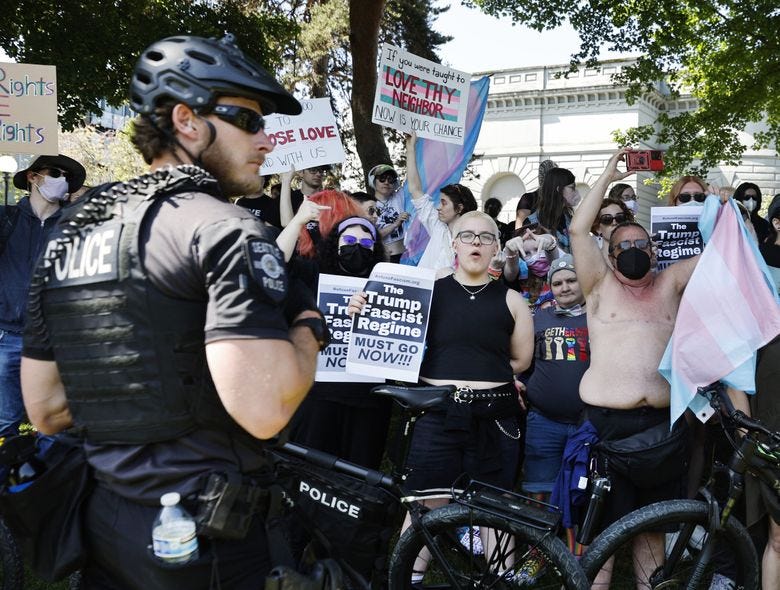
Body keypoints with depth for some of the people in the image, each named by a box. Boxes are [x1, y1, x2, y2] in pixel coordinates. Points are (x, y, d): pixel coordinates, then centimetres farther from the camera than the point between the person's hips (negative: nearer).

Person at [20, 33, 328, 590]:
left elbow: (44, 409, 9)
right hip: (204, 542, -6)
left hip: (102, 522, 7)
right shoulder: (226, 230, -17)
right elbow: (263, 410, -29)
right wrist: (310, 328, -10)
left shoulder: (70, 233, 7)